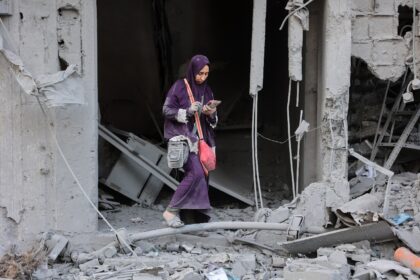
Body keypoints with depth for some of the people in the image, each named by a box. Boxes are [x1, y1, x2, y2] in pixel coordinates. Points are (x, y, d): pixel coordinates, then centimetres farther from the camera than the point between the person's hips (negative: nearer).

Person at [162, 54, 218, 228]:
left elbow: (213, 121, 14)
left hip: (201, 138, 6)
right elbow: (166, 110, -7)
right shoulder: (180, 87, -5)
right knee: (196, 172, -22)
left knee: (202, 176, 0)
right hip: (183, 137, -6)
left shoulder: (207, 91, 12)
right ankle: (171, 211, -15)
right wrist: (187, 111, -19)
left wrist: (211, 114, -9)